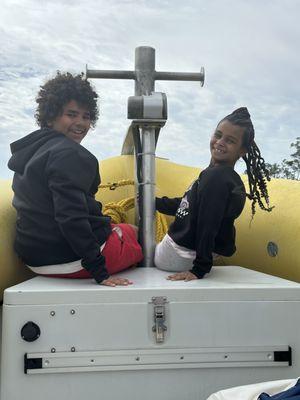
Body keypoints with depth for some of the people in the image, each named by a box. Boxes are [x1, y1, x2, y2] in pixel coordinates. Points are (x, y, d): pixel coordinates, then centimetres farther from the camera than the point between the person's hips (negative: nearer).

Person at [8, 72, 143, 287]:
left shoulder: (29, 150, 11)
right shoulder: (69, 154, -20)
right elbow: (70, 217, -30)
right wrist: (99, 271, -25)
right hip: (71, 260, -9)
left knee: (123, 228, 29)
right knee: (135, 231, 19)